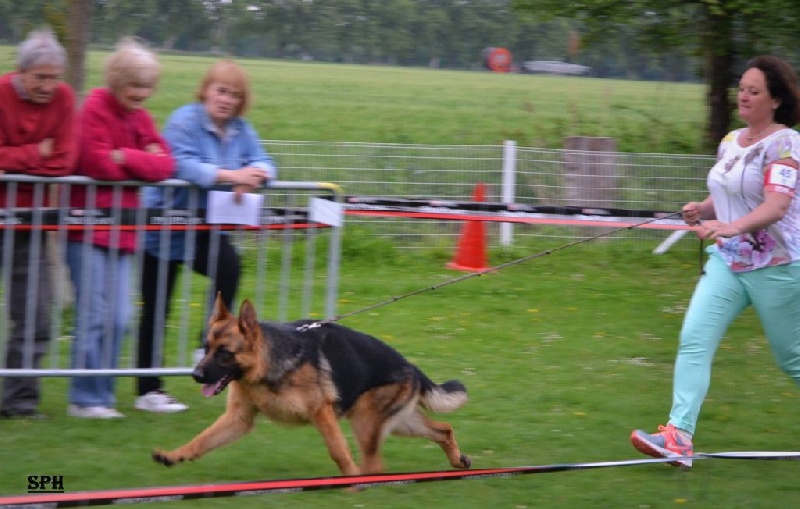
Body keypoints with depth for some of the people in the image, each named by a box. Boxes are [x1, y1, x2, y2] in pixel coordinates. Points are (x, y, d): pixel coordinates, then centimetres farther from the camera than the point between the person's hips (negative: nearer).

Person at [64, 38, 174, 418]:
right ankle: (85, 399, -1)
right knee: (95, 315, -7)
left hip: (121, 228, 7)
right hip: (89, 226, -7)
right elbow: (98, 163, -19)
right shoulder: (96, 109, -9)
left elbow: (165, 164, 3)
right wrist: (144, 162, -6)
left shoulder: (139, 116, 14)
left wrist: (126, 157, -13)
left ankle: (102, 395, 14)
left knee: (120, 317, 5)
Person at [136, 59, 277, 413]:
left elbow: (263, 164, -4)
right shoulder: (185, 121, -16)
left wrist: (252, 175, -28)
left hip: (203, 227, 6)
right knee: (156, 308, -1)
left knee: (229, 265, -22)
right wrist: (230, 175, -38)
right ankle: (148, 390, 4)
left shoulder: (240, 129, 5)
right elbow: (182, 165, -30)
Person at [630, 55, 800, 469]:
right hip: (728, 262, 6)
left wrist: (731, 226, -43)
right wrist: (701, 210, 2)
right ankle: (679, 437, -20)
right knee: (694, 340, -12)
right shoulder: (730, 142, 10)